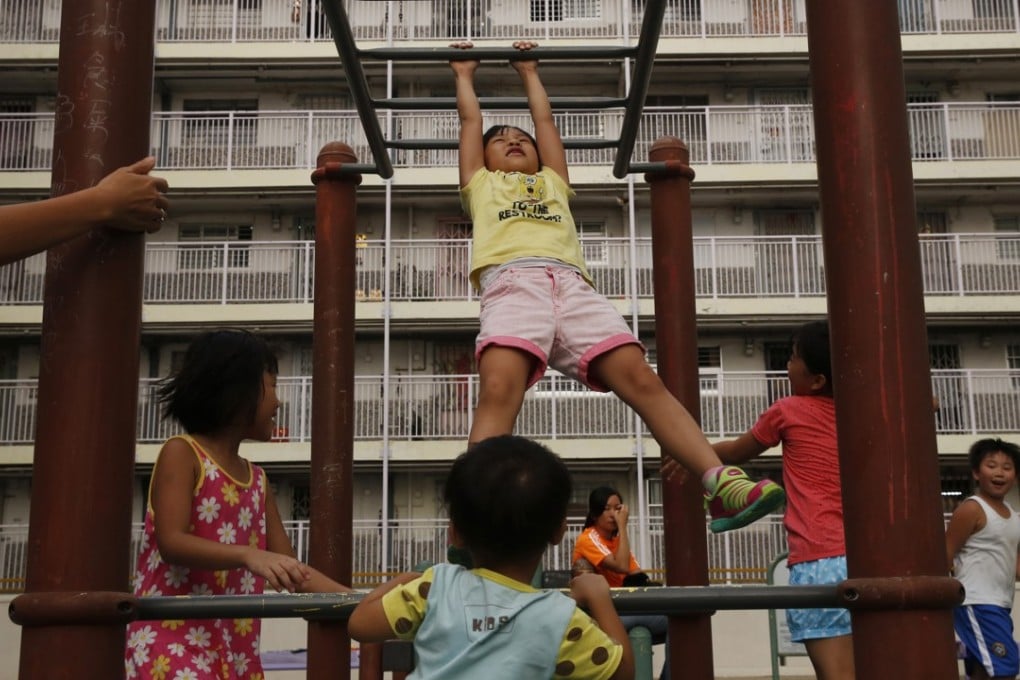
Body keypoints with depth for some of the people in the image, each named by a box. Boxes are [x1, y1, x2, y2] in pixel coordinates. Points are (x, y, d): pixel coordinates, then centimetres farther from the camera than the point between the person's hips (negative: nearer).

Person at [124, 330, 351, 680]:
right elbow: (171, 543, -17)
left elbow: (290, 568, 14)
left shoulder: (257, 480, 16)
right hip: (172, 642, -8)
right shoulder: (181, 453, -4)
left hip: (235, 649, 8)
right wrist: (249, 555, -32)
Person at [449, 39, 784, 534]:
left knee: (642, 380, -18)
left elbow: (544, 118, 48)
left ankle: (721, 485, -31)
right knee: (499, 391, -30)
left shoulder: (552, 181, 40)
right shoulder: (481, 184, 34)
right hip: (511, 285, -2)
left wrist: (529, 73, 62)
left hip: (572, 285, 3)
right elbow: (470, 118, 42)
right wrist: (464, 74, 57)